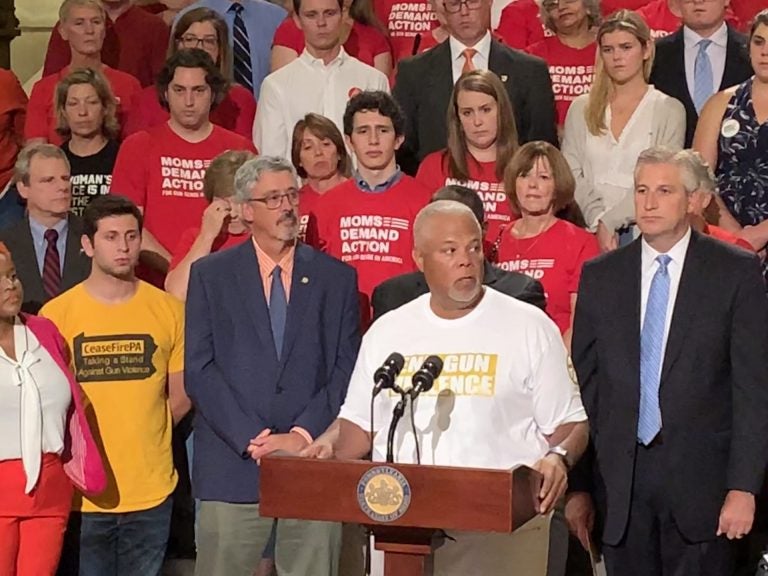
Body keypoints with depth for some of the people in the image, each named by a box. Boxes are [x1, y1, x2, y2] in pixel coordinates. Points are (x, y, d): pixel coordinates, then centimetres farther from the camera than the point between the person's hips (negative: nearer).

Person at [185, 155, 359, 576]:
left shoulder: (337, 278, 10)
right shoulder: (210, 275, 7)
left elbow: (346, 370, 4)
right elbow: (199, 370, -1)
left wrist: (303, 435, -8)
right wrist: (251, 439, -10)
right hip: (234, 462, -1)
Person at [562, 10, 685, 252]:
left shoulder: (668, 110, 5)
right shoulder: (581, 108, 13)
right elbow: (571, 175, 6)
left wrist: (610, 221, -11)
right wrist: (598, 221, -9)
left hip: (642, 232, -2)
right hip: (588, 230, 2)